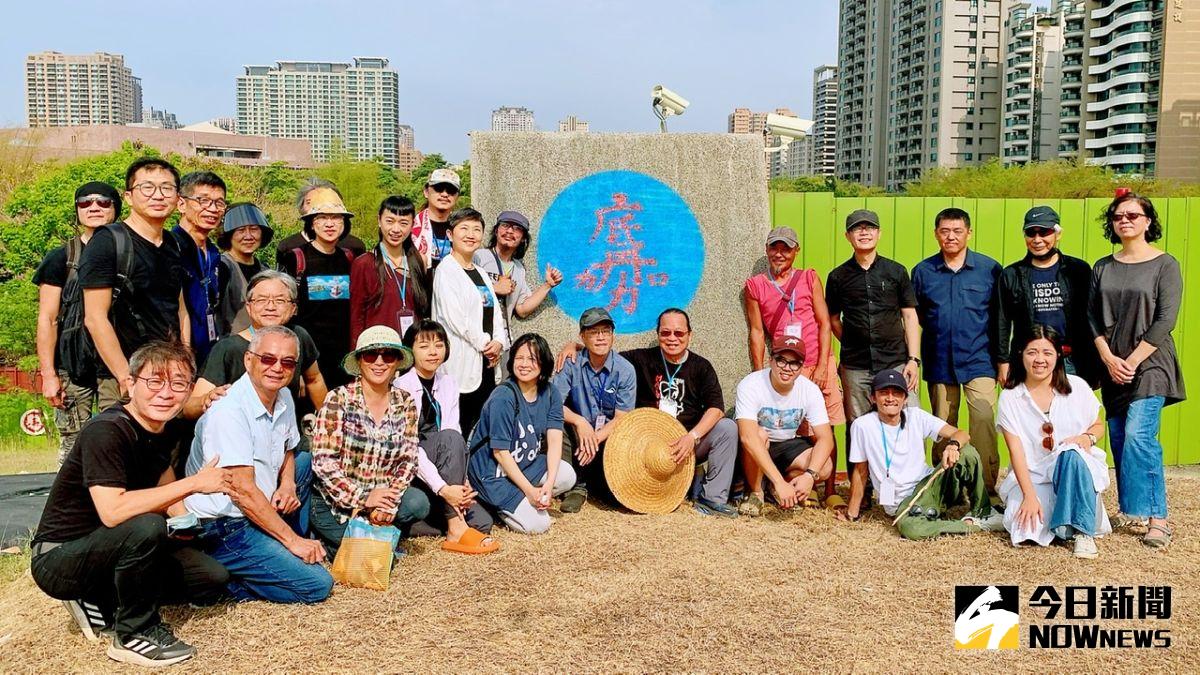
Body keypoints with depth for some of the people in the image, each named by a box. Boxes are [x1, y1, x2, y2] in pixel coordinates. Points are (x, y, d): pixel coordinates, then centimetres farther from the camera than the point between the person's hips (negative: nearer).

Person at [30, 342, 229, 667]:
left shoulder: (163, 432, 0)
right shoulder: (105, 431, -25)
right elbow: (112, 512, -36)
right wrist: (193, 483, -31)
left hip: (109, 552, 8)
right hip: (58, 559, -8)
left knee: (212, 579, -2)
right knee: (147, 526, -36)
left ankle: (100, 603, 10)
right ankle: (135, 633, -14)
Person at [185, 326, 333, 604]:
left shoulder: (283, 397, 4)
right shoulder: (229, 412, -22)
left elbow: (287, 451, 20)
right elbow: (243, 490, -24)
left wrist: (287, 485, -2)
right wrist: (293, 540, -19)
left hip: (257, 511, 9)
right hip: (222, 527, -9)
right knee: (317, 585, -13)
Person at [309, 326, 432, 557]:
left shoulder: (405, 403, 1)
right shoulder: (338, 400, -11)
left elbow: (408, 459, 0)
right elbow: (323, 461, -15)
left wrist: (391, 498, -17)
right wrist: (362, 498, -20)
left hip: (382, 495, 3)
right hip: (335, 501, -3)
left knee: (418, 503, -25)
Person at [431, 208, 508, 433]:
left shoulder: (481, 274, 20)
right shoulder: (446, 271, -5)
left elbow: (495, 313, 15)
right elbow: (453, 316, -14)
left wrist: (498, 342, -4)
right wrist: (484, 343, -8)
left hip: (485, 363, 8)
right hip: (462, 363, -8)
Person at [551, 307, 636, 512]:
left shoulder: (625, 370, -8)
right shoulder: (571, 364, -6)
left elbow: (621, 419, -10)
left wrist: (595, 438, -26)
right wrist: (580, 422, -32)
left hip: (609, 438, 0)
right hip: (578, 433, 0)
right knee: (560, 421, -32)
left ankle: (596, 481, 18)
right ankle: (576, 487, -14)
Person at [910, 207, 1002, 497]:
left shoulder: (989, 268, 2)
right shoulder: (923, 271, 6)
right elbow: (914, 318, 12)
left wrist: (1003, 359, 4)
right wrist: (914, 359, 9)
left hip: (979, 361, -2)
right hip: (939, 363, 2)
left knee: (984, 419, -16)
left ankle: (987, 487, -8)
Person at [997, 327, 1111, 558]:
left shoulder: (1076, 387, 1)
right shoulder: (1010, 398, -4)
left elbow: (1099, 425, 13)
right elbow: (1016, 451, -10)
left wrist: (1088, 437, -13)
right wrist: (1029, 496, -20)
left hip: (1077, 470, 1)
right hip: (1032, 476, 0)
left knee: (1071, 454, -36)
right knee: (1029, 528, -27)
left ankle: (1082, 531, -23)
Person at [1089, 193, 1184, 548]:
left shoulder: (1165, 265, -1)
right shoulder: (1103, 268, 11)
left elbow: (1165, 320, -8)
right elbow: (1093, 316, 8)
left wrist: (1133, 361, -13)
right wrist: (1109, 358, -6)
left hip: (1149, 364, -4)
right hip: (1113, 366, 5)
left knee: (1138, 435, -16)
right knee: (1119, 438, 5)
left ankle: (1157, 519, -10)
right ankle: (1130, 511, 16)